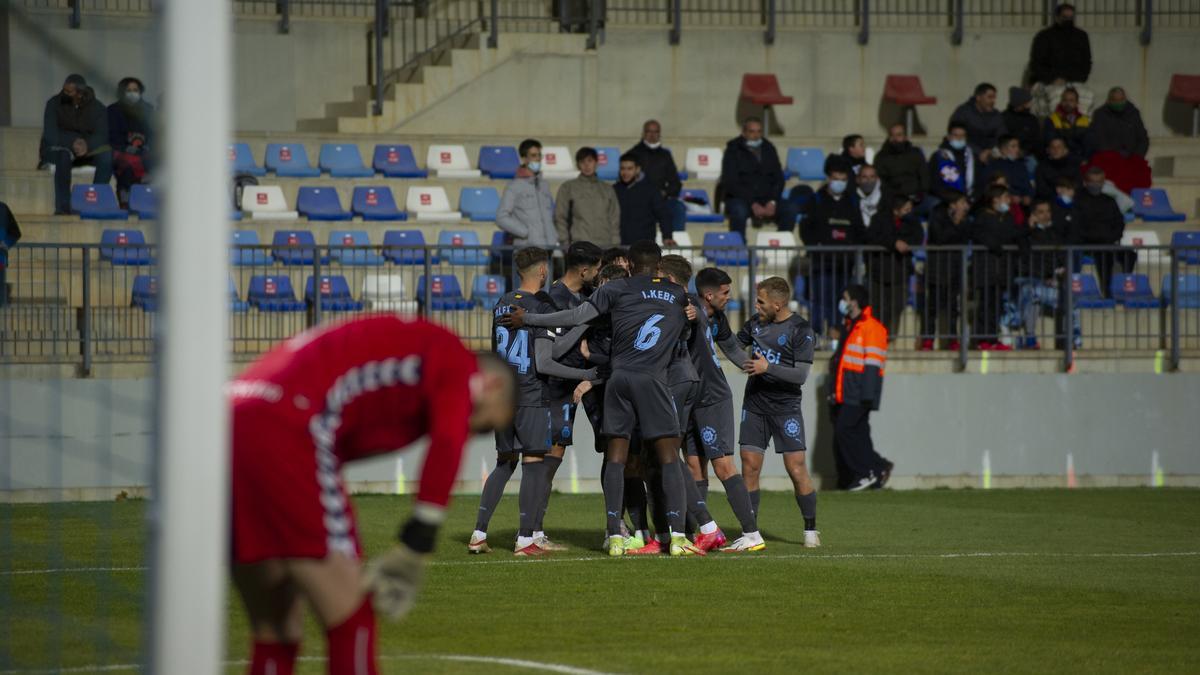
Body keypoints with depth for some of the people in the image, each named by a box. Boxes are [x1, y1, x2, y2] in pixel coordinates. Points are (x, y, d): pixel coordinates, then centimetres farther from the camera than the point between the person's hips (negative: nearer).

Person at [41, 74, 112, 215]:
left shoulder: (97, 107, -4)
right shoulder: (55, 103, -9)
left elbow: (102, 135, -14)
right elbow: (50, 134, -18)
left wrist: (87, 144, -37)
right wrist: (72, 142, -34)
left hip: (88, 149, 2)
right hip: (57, 148, -2)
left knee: (107, 154, -28)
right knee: (64, 155, -39)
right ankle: (62, 206, -36)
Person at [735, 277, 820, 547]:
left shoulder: (801, 331, -11)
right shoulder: (756, 323, 6)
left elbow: (800, 375, -15)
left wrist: (767, 368, -23)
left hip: (785, 407, -5)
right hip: (754, 405, 5)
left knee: (796, 469, -7)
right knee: (749, 467, -3)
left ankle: (811, 531, 7)